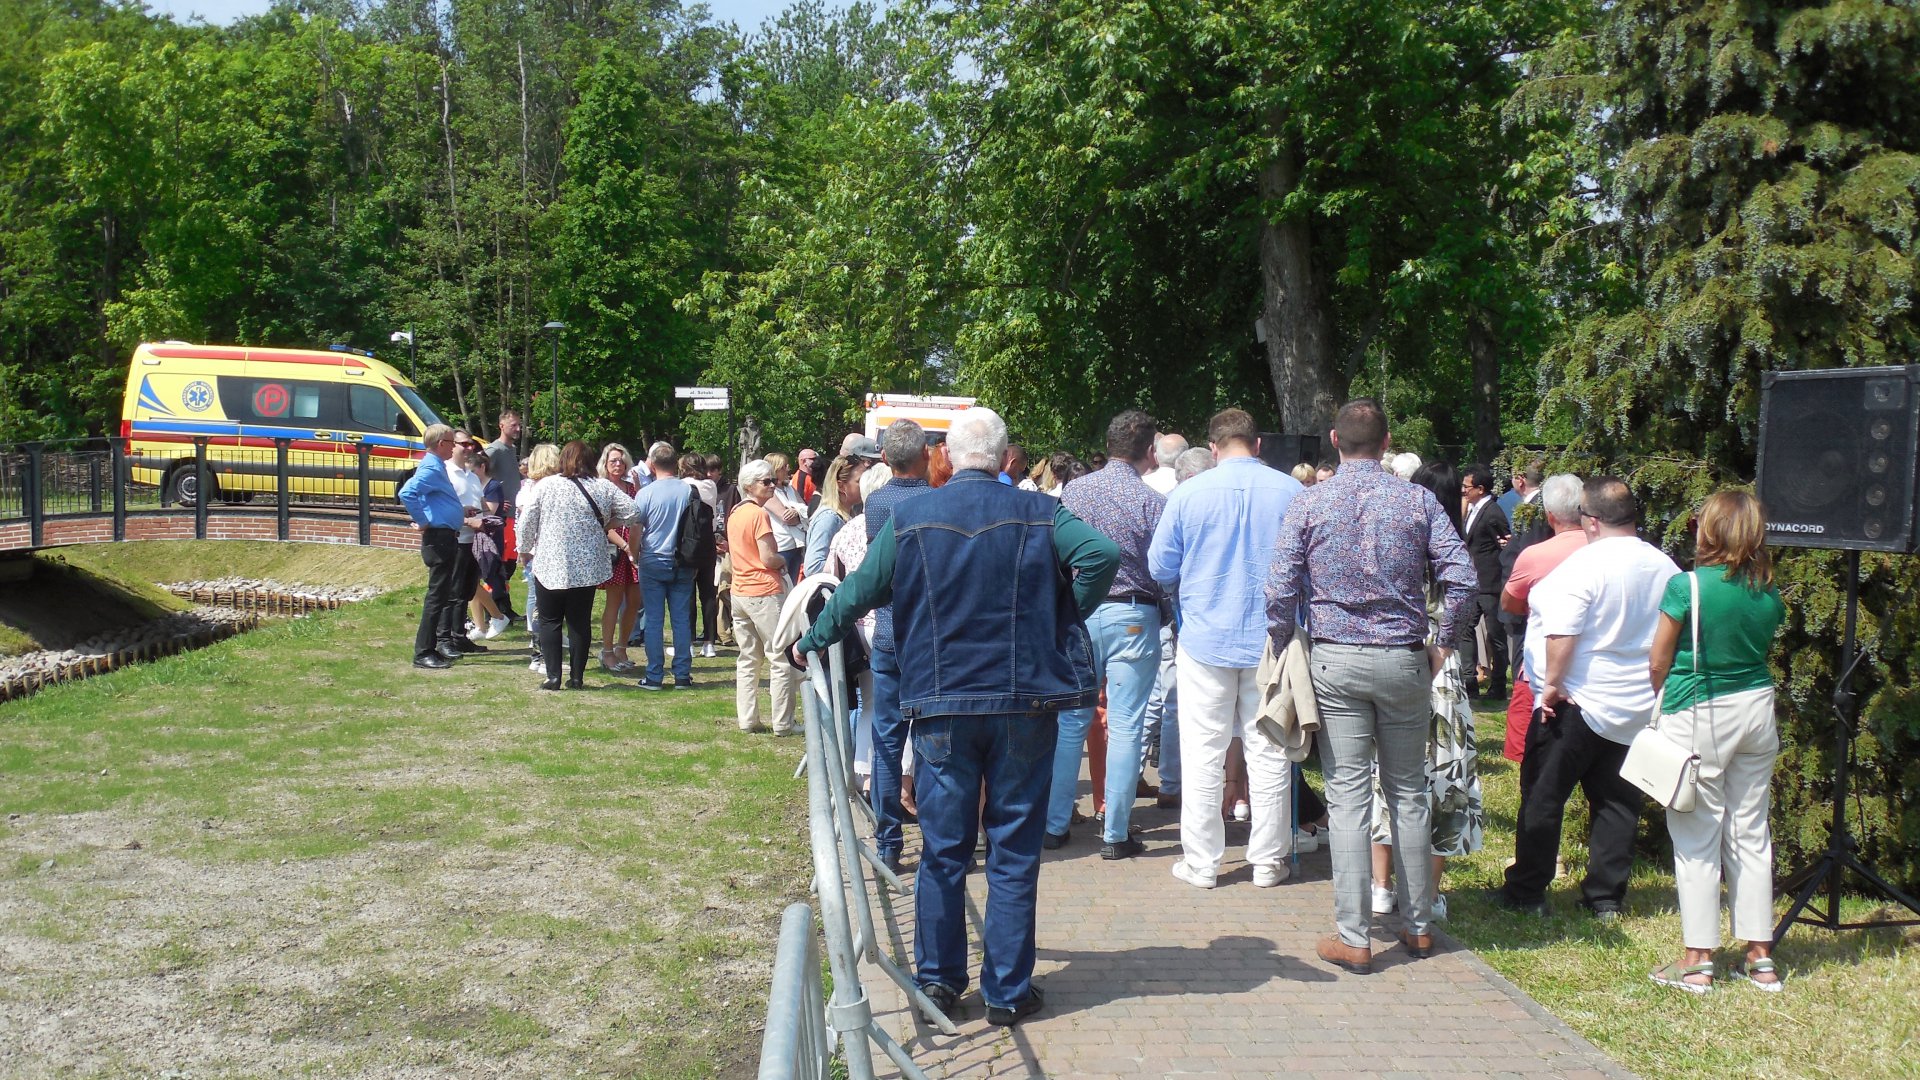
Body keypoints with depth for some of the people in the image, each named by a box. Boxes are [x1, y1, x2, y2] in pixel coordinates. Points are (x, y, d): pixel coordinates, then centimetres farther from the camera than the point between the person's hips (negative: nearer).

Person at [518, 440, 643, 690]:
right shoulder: (603, 487, -1)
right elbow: (632, 513, -2)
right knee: (580, 621, 10)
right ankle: (576, 676, 9)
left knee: (550, 620, 8)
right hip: (588, 567, 1)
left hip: (549, 565, -1)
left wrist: (526, 550, 15)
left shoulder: (545, 486, -4)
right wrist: (609, 523, 15)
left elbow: (526, 522, 0)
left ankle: (553, 676, 1)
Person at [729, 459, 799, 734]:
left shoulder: (735, 514, 11)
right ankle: (783, 724, -1)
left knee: (748, 659, 12)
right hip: (765, 593, -8)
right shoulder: (760, 514, -14)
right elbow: (769, 558, -19)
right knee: (781, 660, -2)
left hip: (739, 593, 8)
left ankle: (747, 719, 13)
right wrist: (784, 562, 1)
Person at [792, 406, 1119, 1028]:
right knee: (1014, 850, 7)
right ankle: (1007, 993, 13)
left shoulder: (909, 517, 1)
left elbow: (859, 591, 7)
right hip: (1025, 704, -1)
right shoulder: (1038, 514, -2)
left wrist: (812, 642, 23)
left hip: (942, 704, 1)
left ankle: (937, 979, 18)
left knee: (943, 848, 11)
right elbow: (1102, 554, -17)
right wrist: (1064, 623, -2)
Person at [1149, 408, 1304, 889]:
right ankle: (1268, 860, 17)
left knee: (1203, 756, 6)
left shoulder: (1188, 494, -6)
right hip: (1272, 640, 1)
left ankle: (1201, 862, 12)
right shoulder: (1292, 492, -3)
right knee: (1269, 754, 9)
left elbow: (1160, 568, 0)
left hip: (1206, 639, -1)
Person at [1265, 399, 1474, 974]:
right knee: (1408, 792, 12)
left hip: (1336, 662, -1)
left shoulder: (1308, 503, -2)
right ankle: (1417, 926, 20)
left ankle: (1352, 938, 2)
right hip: (1404, 661, 1)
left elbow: (1280, 591, -6)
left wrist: (1283, 653, 8)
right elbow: (1461, 577, -5)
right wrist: (1442, 643, 7)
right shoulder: (1419, 501, 1)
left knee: (1348, 797, 1)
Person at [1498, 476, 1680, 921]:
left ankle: (1527, 892, 11)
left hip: (1578, 702, -6)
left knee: (1542, 798, 5)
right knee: (1616, 801, 12)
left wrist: (1552, 684, -14)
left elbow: (1562, 633, -25)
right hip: (1638, 709, 7)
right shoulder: (1665, 567, 5)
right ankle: (1606, 898, 15)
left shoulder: (1583, 565, -17)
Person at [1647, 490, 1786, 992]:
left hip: (1698, 718, -5)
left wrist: (1656, 703, 11)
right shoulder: (1769, 594, 1)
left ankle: (1698, 960, 6)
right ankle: (1761, 956, 19)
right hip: (1757, 709, 5)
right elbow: (1762, 651, 9)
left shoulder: (1686, 586, -13)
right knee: (1750, 832, 13)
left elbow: (1659, 662, -5)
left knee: (1697, 837, 2)